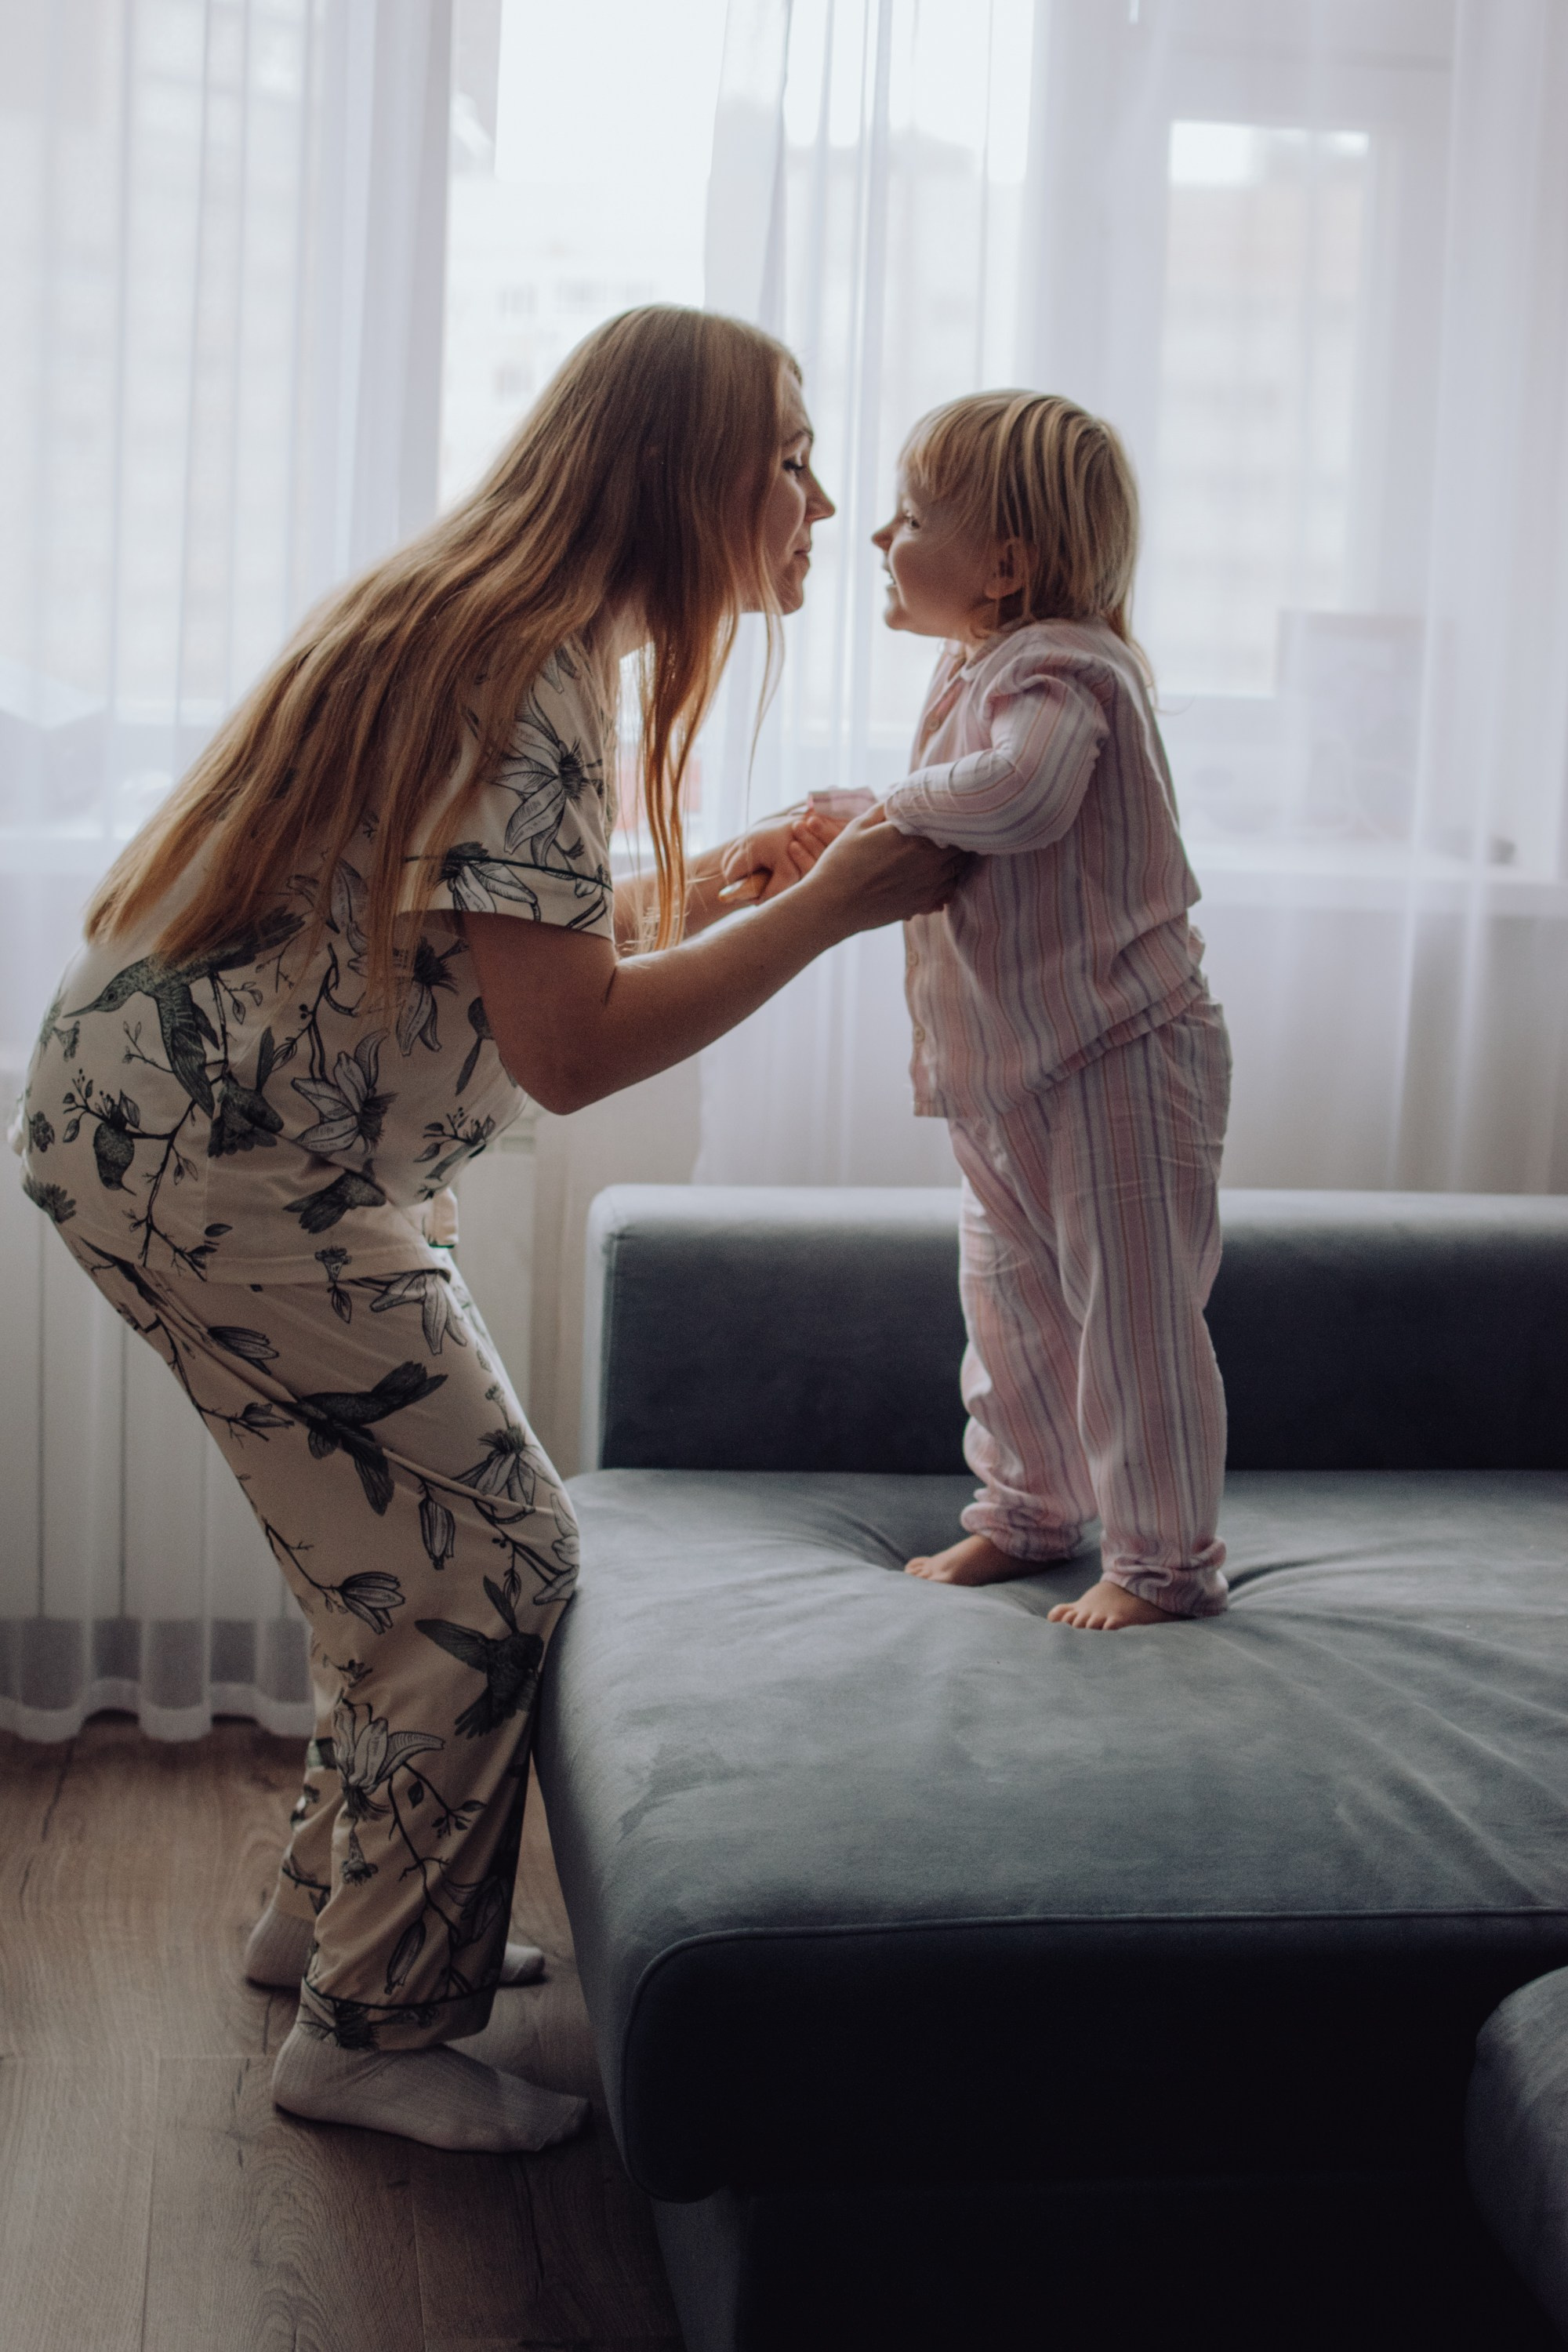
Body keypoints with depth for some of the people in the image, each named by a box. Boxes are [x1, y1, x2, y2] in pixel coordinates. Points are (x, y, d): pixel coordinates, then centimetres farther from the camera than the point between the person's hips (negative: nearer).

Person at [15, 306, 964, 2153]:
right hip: (221, 1163, -10)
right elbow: (571, 1047, -26)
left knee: (418, 1542, 18)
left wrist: (722, 882, 11)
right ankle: (374, 2032, 8)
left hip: (172, 1121, 10)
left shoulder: (511, 633, 13)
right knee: (491, 1564, -4)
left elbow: (510, 938, 17)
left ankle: (334, 1912, 34)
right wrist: (834, 905, -19)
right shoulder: (528, 670, -20)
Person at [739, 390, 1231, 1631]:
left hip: (1114, 1057, -10)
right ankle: (1027, 1507, 35)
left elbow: (1021, 790, -39)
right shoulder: (975, 670, 12)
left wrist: (889, 814, -24)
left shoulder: (1058, 669, -19)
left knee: (1130, 1304, -2)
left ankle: (1165, 1558, 9)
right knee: (1012, 1296, 18)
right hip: (1008, 1067, 10)